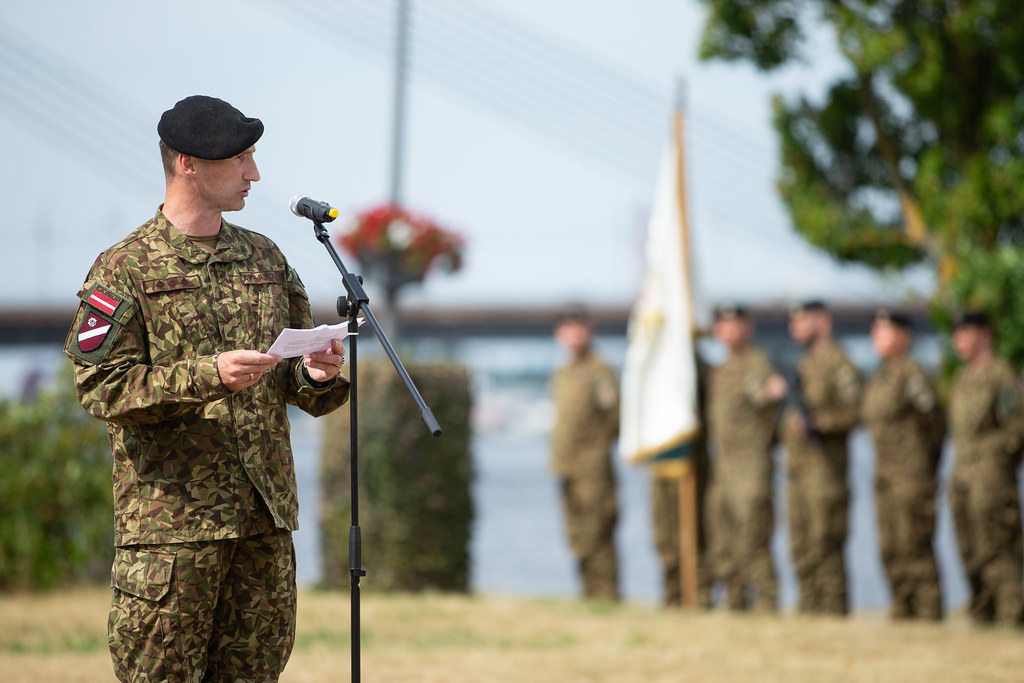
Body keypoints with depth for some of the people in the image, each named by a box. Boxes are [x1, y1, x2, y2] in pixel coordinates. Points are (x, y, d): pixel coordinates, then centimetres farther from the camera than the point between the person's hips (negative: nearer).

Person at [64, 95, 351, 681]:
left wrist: (317, 374, -5)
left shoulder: (265, 258, 15)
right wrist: (208, 375, -23)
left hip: (266, 516, 6)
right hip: (171, 517, -5)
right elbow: (102, 388, -12)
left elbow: (302, 390, 21)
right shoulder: (125, 269, -3)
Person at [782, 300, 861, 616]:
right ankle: (809, 609, 13)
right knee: (802, 546, 9)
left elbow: (853, 412, -16)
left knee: (825, 545, -10)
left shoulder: (838, 364, -8)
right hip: (799, 464, 9)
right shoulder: (805, 364, 20)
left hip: (825, 464, -9)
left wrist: (816, 422, -23)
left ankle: (833, 610, -9)